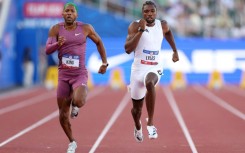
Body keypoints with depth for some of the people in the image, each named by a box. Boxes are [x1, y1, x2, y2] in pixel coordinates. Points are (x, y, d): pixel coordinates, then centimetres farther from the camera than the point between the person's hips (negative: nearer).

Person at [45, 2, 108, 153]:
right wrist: (58, 44, -29)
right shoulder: (56, 29, -2)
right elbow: (47, 50, -9)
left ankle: (75, 104, 8)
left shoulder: (86, 28, -2)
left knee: (78, 101, -32)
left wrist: (104, 63, 11)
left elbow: (99, 42, 14)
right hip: (63, 75, 2)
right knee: (63, 115, 4)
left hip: (80, 74, -2)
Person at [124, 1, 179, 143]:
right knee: (137, 108, 13)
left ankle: (151, 123, -34)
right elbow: (128, 49, -20)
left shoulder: (163, 25, 0)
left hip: (155, 68, 0)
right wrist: (141, 30, -26)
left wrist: (175, 51, 25)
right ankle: (138, 127, 50)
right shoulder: (135, 26, -9)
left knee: (150, 83, -39)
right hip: (138, 69, 0)